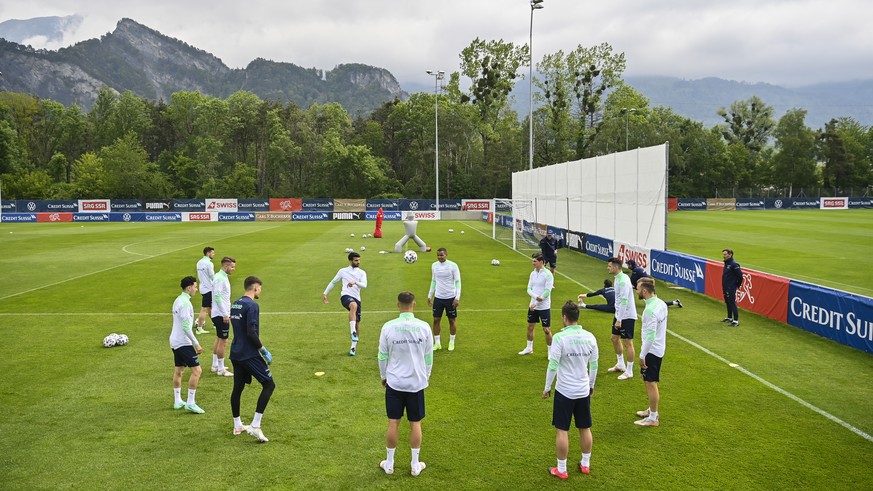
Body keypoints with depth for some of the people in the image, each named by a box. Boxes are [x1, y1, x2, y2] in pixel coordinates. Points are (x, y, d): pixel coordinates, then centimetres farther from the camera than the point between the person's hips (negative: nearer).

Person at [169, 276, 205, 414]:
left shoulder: (178, 300, 12)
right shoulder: (185, 303, -19)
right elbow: (186, 327, -23)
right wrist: (197, 344, -19)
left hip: (175, 341, 10)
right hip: (183, 342, -10)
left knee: (178, 370, 17)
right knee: (196, 370, -8)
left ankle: (177, 401, 24)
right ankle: (190, 403, -7)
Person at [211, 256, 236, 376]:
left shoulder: (223, 277, 12)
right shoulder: (220, 278, -18)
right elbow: (217, 296, -24)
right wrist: (225, 314, -23)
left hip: (220, 314, 11)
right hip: (221, 315, -11)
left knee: (219, 339, 19)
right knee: (223, 342, -5)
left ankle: (215, 365, 29)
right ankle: (221, 370, 2)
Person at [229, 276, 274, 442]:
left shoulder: (235, 305, 13)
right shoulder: (252, 305, -15)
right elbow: (251, 332, -23)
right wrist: (263, 350, -13)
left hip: (236, 353, 9)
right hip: (249, 354, -9)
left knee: (238, 388, 17)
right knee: (269, 385, -3)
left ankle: (237, 425, 26)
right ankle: (255, 426, -7)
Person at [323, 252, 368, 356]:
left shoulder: (362, 273, 11)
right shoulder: (343, 271, 10)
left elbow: (364, 285, -6)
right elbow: (333, 282, 21)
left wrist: (355, 282, -25)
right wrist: (325, 293, 17)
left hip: (357, 298, 3)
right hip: (346, 296, -3)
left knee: (357, 323, 4)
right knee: (354, 305, -39)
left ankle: (354, 346, 19)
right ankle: (353, 332, -45)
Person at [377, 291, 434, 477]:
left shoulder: (388, 327, -12)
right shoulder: (424, 327, -10)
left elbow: (382, 356, -2)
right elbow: (429, 356, 0)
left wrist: (383, 376, 14)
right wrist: (426, 376, 16)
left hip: (394, 382, 0)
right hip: (417, 382, 0)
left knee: (393, 422, 10)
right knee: (415, 424, 12)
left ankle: (389, 463, 22)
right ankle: (415, 465, 22)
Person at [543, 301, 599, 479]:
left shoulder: (560, 337, -17)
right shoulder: (590, 337, -3)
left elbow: (553, 366, -15)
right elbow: (594, 365, 6)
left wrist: (547, 387, -2)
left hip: (564, 391, -5)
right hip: (584, 391, 5)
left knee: (562, 431, 6)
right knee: (585, 429, 17)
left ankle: (561, 469, 14)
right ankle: (585, 464, 31)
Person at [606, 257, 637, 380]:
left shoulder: (623, 281, -23)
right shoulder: (617, 278, 8)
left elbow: (624, 301, -26)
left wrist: (619, 320, -24)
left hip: (627, 316, -10)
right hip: (619, 314, 10)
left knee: (627, 343, -1)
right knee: (615, 338, 18)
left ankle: (629, 372, 8)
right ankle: (620, 365, 34)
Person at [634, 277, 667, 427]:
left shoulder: (650, 310, -26)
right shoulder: (661, 303, 4)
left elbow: (650, 336, -26)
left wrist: (642, 356, -20)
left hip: (651, 350, -10)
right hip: (659, 348, 10)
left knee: (651, 383, 0)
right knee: (648, 381, 22)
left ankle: (653, 418, 10)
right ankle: (652, 410, 35)